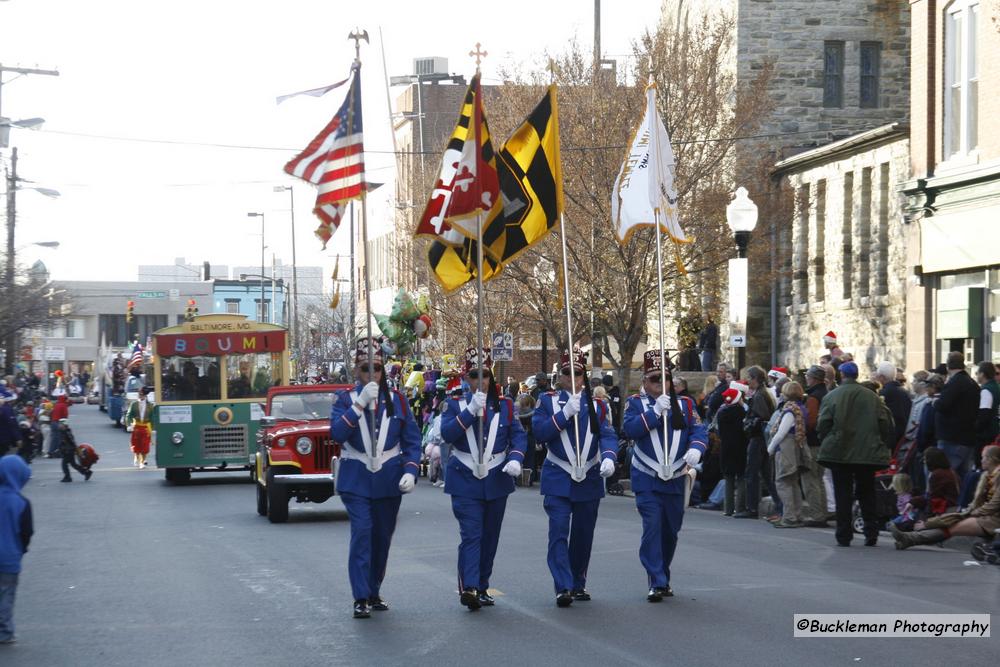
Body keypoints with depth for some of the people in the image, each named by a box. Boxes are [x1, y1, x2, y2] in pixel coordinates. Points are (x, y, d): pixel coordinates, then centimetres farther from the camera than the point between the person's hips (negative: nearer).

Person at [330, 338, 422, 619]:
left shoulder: (397, 400, 5)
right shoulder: (346, 399, -1)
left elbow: (412, 441, 7)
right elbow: (337, 433, -17)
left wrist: (410, 471, -7)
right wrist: (361, 402, -23)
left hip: (389, 480, 3)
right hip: (356, 480, -3)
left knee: (382, 537, 9)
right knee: (361, 532, -14)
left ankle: (374, 592, 25)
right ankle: (361, 598, -13)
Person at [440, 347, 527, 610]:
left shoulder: (505, 405, 7)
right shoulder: (455, 404, 2)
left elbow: (518, 435, 4)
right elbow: (447, 433, -13)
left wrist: (515, 459, -15)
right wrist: (471, 410, -21)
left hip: (497, 480, 3)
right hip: (466, 480, -3)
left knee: (490, 537, 9)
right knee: (471, 535, -14)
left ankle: (482, 587, 19)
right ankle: (468, 587, -22)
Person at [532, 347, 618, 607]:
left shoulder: (597, 405, 8)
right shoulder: (548, 401, 3)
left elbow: (608, 435, -2)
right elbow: (539, 432, -9)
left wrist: (608, 458, -22)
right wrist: (565, 413, -18)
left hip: (590, 479, 3)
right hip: (558, 479, -3)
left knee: (583, 535, 10)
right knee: (559, 532, -13)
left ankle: (578, 584, 22)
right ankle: (563, 587, -18)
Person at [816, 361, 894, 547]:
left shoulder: (831, 397, -5)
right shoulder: (872, 397, 1)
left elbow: (822, 425, -7)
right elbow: (885, 425, 1)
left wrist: (825, 444, 8)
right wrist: (878, 442, 14)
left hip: (839, 453, -2)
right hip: (868, 453, 2)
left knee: (843, 495, 4)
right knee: (867, 494, 12)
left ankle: (844, 536, 3)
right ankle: (871, 533, 6)